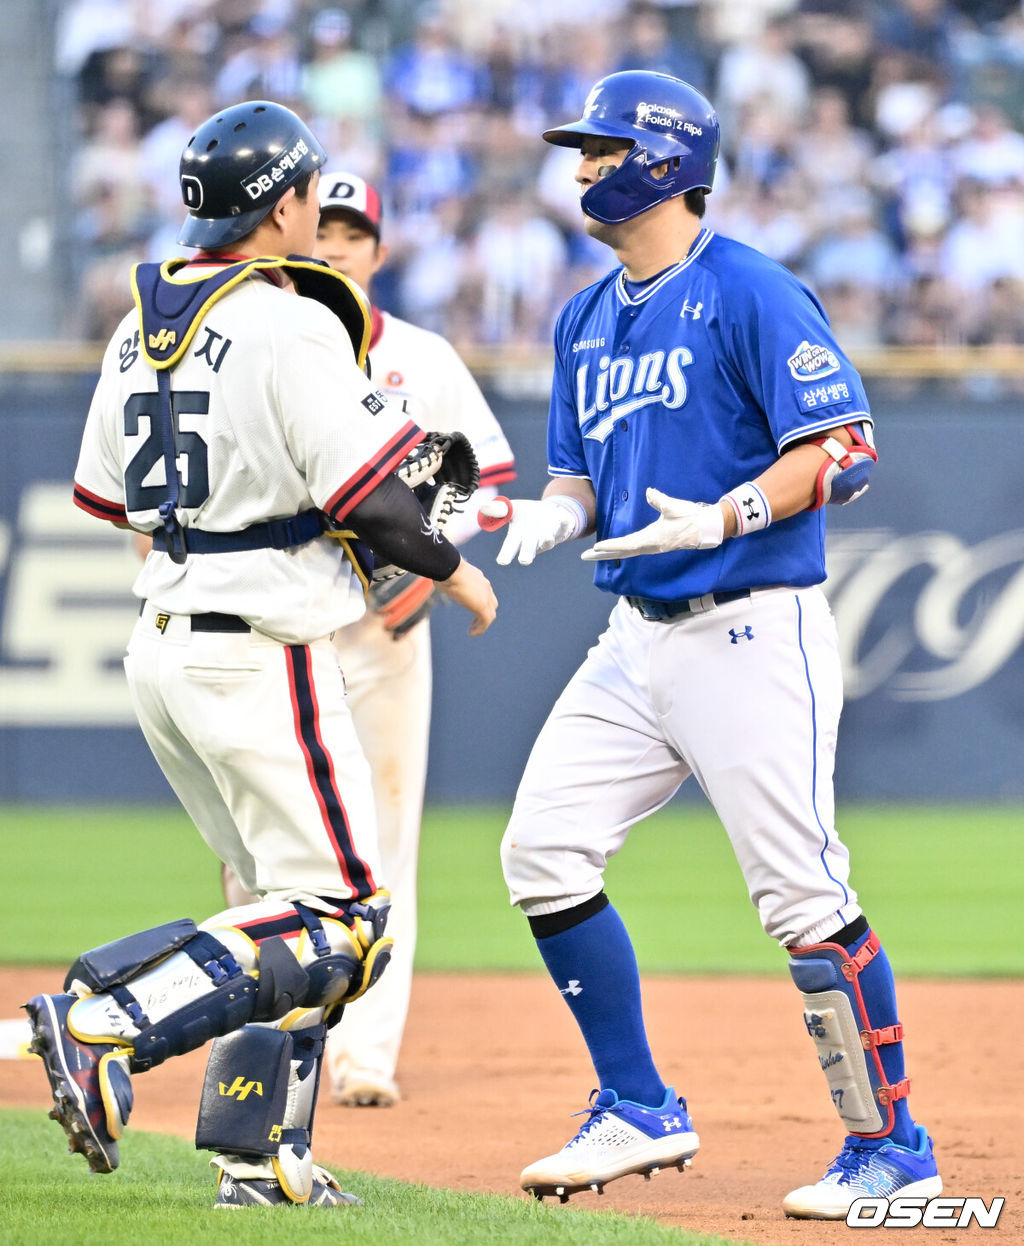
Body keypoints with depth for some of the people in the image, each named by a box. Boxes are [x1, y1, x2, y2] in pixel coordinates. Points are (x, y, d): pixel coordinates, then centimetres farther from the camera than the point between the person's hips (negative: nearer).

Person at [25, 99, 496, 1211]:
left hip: (160, 647, 9)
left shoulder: (140, 327, 9)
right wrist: (450, 569, 1)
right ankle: (104, 1028, -20)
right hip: (260, 650, -9)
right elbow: (363, 493, -16)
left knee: (289, 898, 18)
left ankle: (257, 1152, 11)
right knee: (337, 920, -6)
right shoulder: (291, 326, -14)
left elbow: (105, 495, 15)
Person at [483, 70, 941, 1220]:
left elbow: (845, 451, -16)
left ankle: (890, 1149, 1)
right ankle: (640, 1113, 12)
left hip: (754, 634, -8)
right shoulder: (587, 319, 15)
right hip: (638, 639, 8)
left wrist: (725, 516, -29)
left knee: (803, 895, -10)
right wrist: (544, 516, -1)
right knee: (543, 851, 1)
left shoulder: (750, 295, -10)